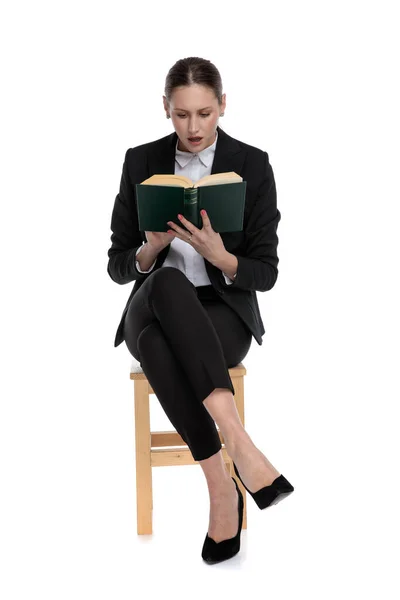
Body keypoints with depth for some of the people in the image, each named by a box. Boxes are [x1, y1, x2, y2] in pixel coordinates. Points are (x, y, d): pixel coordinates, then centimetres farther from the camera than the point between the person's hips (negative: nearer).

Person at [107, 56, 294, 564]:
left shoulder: (252, 165, -2)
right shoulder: (141, 162, 3)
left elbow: (265, 273, -3)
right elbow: (118, 267, 5)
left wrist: (218, 255, -23)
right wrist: (151, 249, -17)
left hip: (223, 312, -1)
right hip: (154, 308, 2)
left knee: (161, 343, -38)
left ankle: (220, 483, -29)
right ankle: (223, 482, -39)